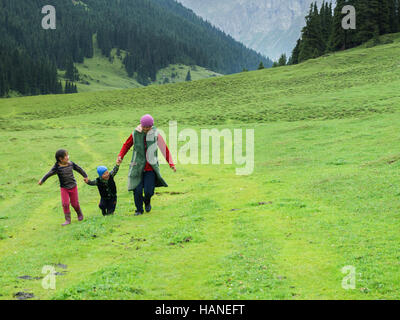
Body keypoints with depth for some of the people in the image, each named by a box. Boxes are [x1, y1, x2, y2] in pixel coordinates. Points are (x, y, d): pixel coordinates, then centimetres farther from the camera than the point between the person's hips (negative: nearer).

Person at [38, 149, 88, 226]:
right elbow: (49, 173, -19)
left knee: (75, 203, 7)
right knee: (65, 204, -8)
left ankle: (80, 214, 35)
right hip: (64, 188, -1)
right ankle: (68, 220, 4)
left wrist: (85, 176, 16)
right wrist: (42, 180, -26)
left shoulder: (71, 164, -6)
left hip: (73, 187, 2)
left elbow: (79, 169, 8)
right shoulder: (57, 167, -15)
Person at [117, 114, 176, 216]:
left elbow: (165, 149, 3)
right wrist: (120, 156, -5)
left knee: (148, 191, -6)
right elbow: (127, 145, 11)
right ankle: (139, 209, 19)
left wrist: (171, 163, -3)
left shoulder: (155, 134, -3)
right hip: (137, 167, 1)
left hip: (151, 168, 0)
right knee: (137, 190, -4)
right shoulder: (135, 134, -3)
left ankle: (147, 202, 29)